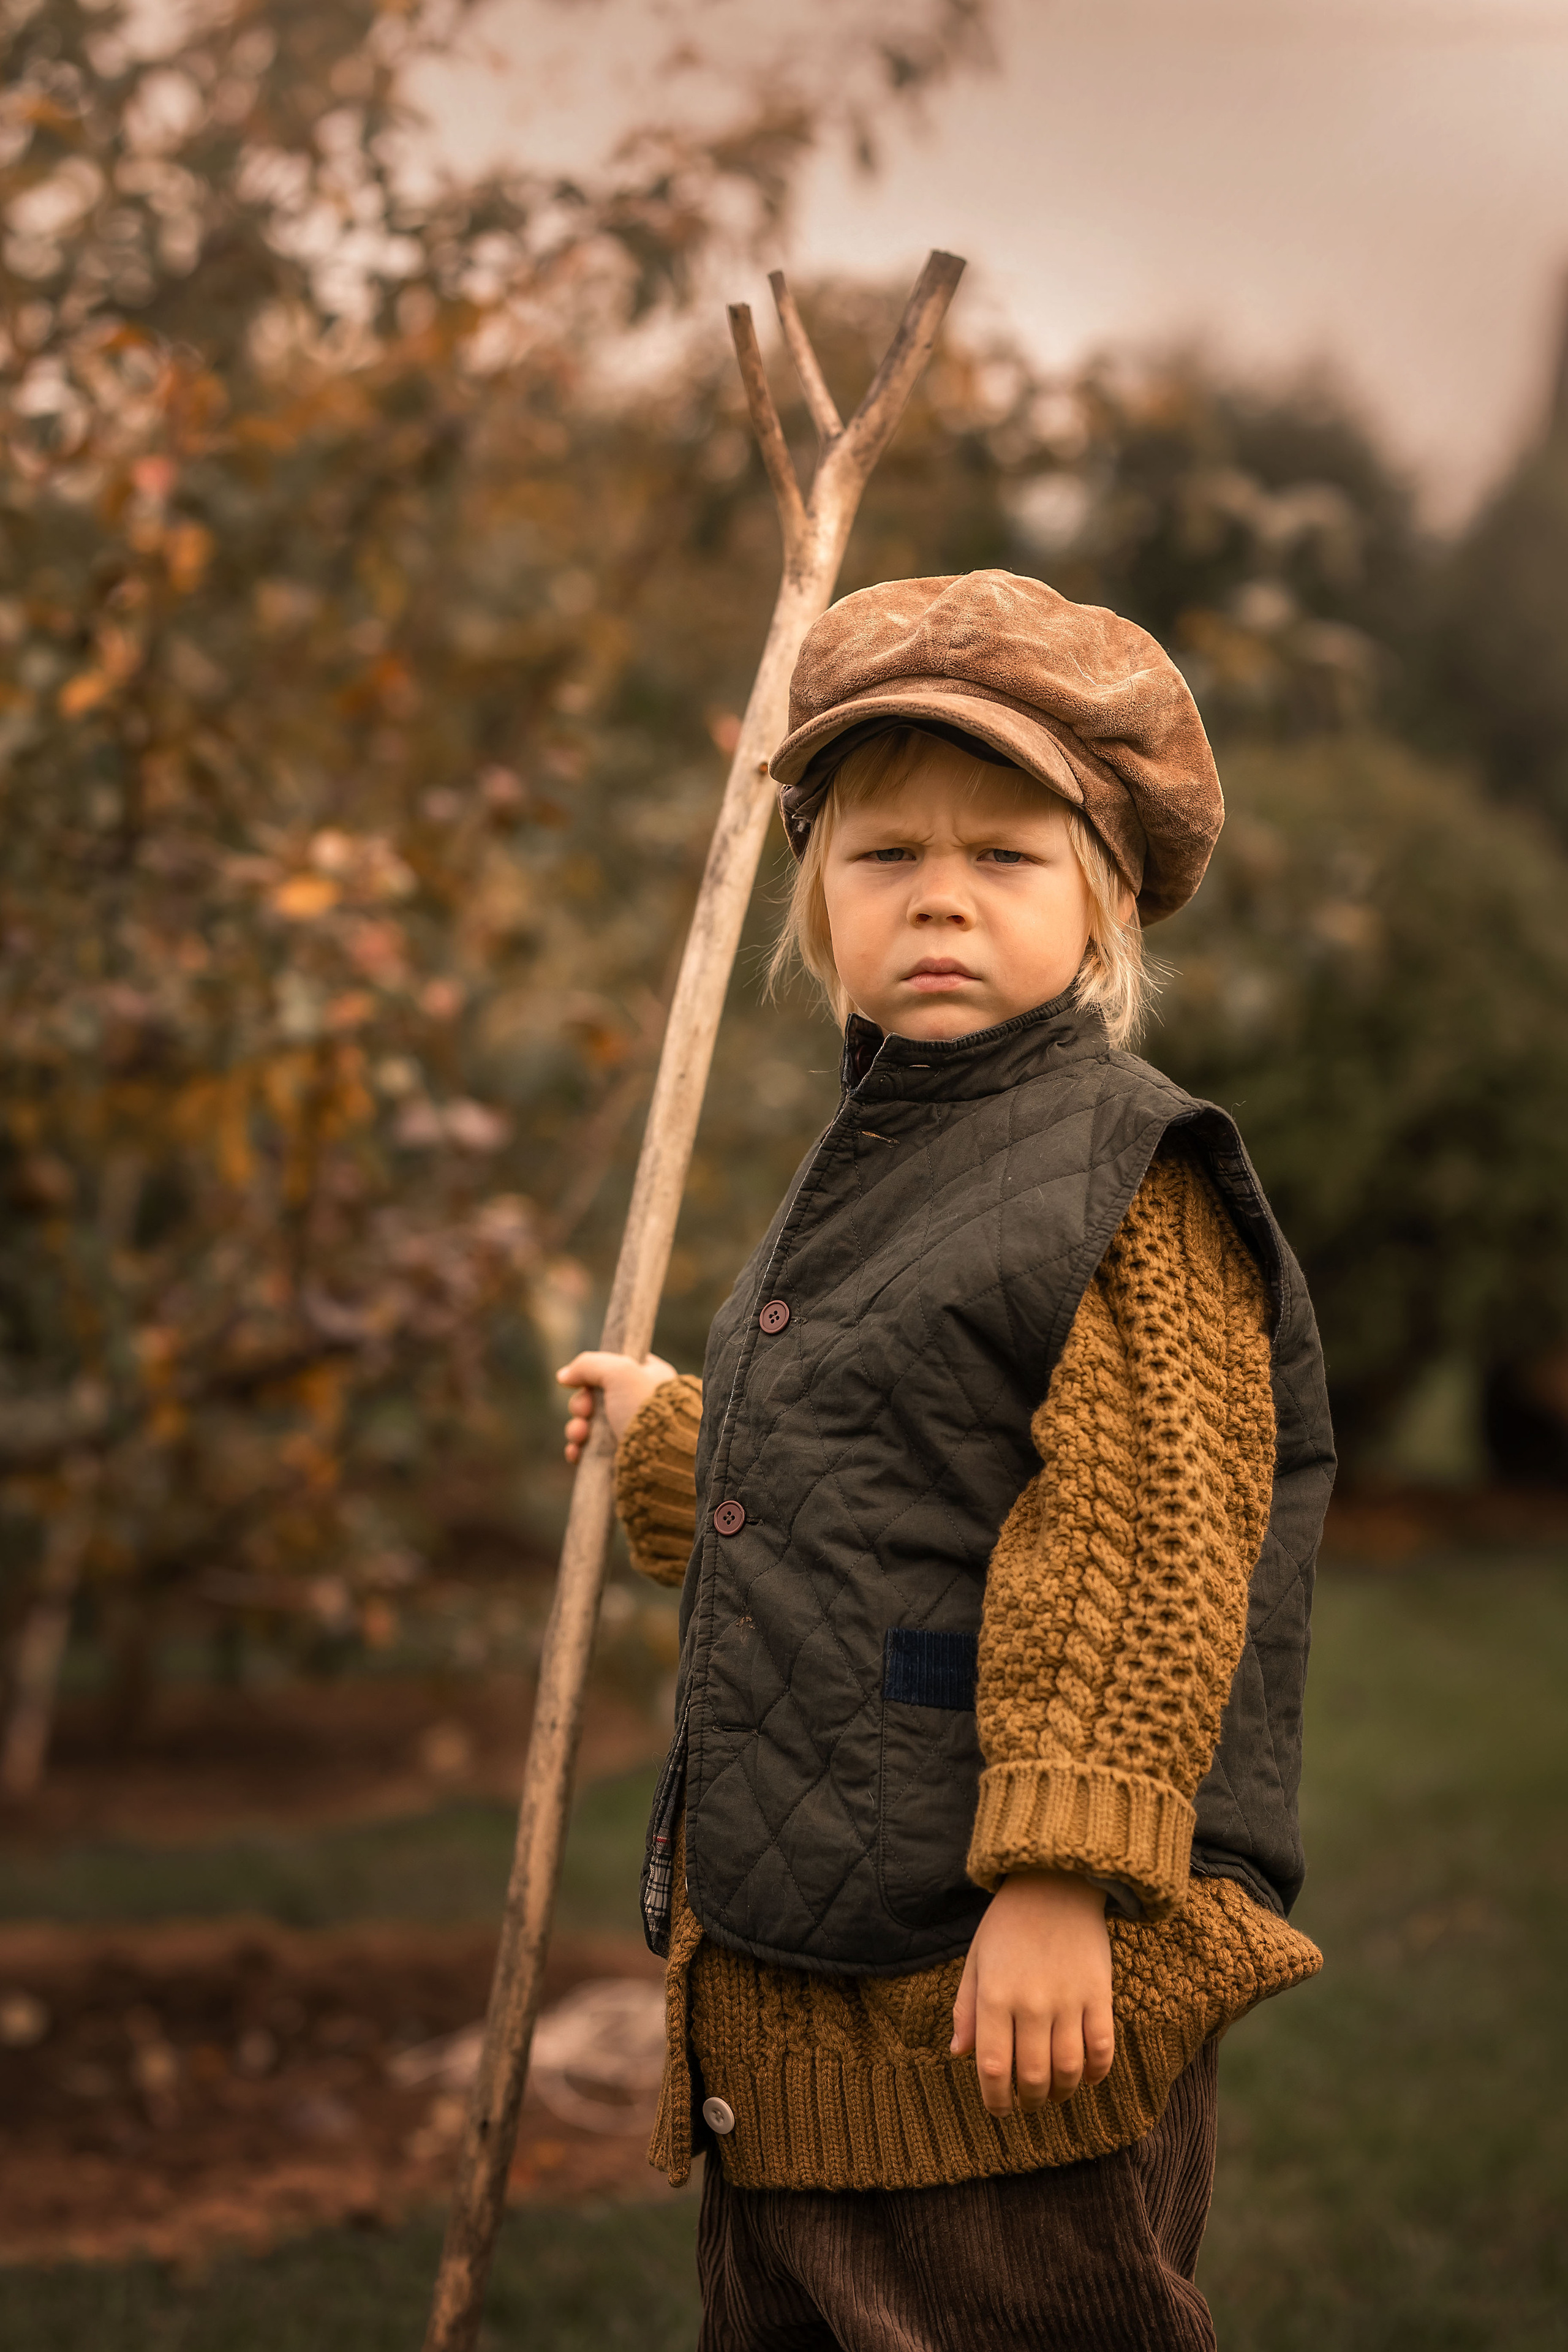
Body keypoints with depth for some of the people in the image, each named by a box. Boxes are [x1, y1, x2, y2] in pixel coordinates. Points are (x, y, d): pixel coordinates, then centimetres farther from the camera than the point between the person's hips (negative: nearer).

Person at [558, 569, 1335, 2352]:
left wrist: (1062, 1879, -22)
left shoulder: (1126, 1179, -10)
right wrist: (667, 1440, 42)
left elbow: (1155, 1556, -17)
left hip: (1003, 1974, -8)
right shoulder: (859, 1182, 15)